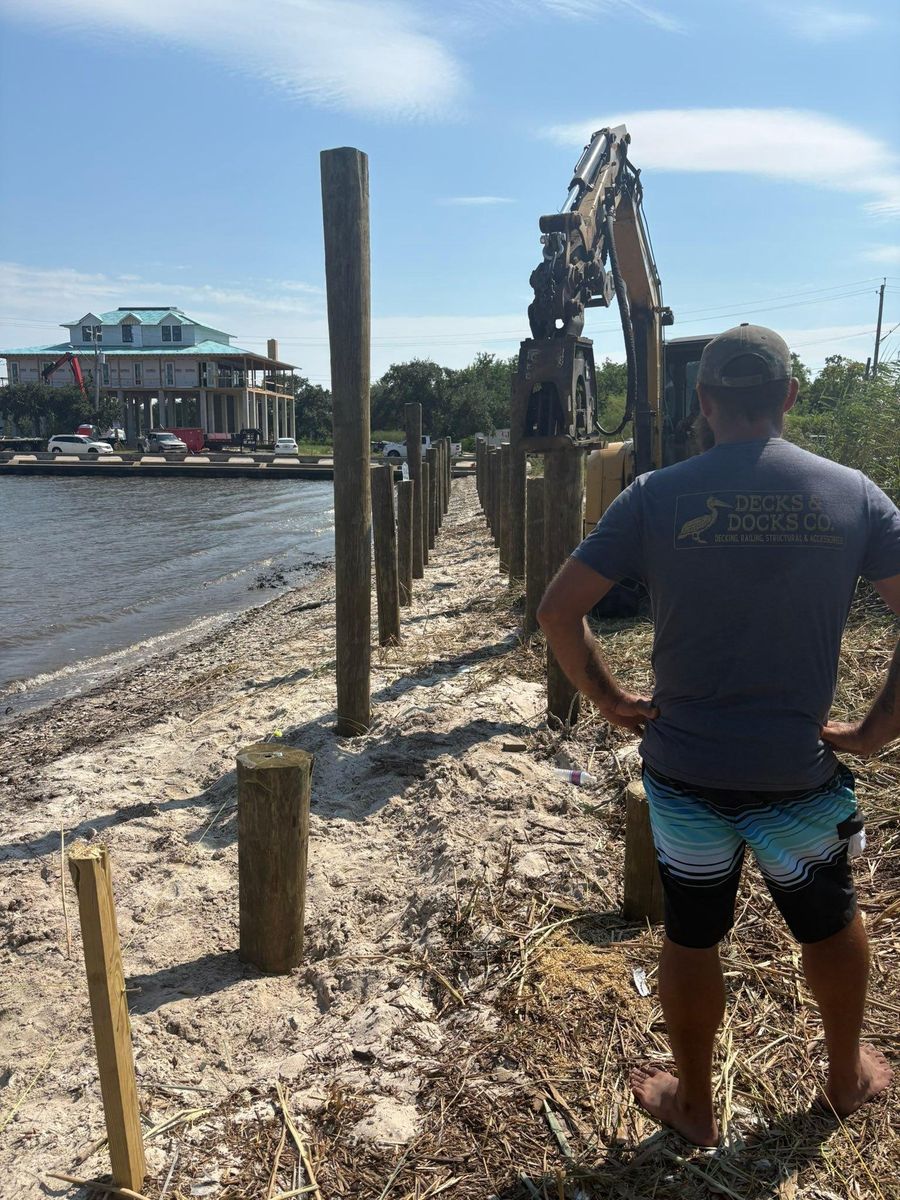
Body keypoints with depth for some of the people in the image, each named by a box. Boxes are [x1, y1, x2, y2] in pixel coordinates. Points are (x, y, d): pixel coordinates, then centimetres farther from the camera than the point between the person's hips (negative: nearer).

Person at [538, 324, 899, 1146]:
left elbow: (558, 610, -9)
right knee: (829, 922, 26)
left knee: (691, 936, 17)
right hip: (801, 768, 1)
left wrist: (608, 697, 1)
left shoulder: (656, 497, -9)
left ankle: (694, 1106, 37)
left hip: (686, 765, -1)